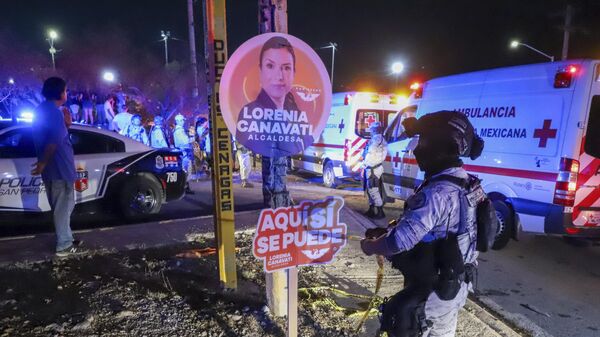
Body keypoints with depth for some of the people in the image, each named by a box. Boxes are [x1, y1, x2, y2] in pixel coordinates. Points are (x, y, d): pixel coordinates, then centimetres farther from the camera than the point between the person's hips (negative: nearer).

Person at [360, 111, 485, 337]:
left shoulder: (436, 193, -31)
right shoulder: (466, 184, 1)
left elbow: (398, 242, -32)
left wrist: (369, 245, -12)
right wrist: (384, 233, 3)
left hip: (430, 293, -9)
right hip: (455, 287, 9)